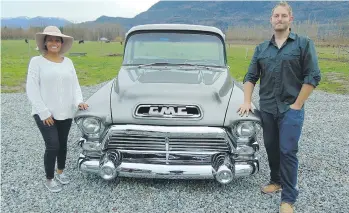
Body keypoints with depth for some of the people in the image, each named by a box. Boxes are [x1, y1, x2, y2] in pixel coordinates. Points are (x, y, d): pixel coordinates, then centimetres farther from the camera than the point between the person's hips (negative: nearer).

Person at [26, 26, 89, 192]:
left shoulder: (68, 62, 6)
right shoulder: (36, 61, -6)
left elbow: (75, 85, 5)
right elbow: (31, 90, -10)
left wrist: (79, 102, -13)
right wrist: (44, 112, -15)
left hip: (65, 112, 4)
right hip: (45, 113, -4)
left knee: (62, 144, 15)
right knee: (52, 146, -6)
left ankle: (60, 171, 36)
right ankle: (49, 179, 15)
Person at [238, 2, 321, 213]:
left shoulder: (304, 43, -1)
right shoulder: (261, 48, 10)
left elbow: (313, 76, -6)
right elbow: (251, 77, 12)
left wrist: (297, 105, -10)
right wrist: (247, 101, 0)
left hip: (290, 109, -4)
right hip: (266, 108, 4)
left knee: (288, 152, -3)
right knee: (271, 148, 13)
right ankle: (276, 180, 34)